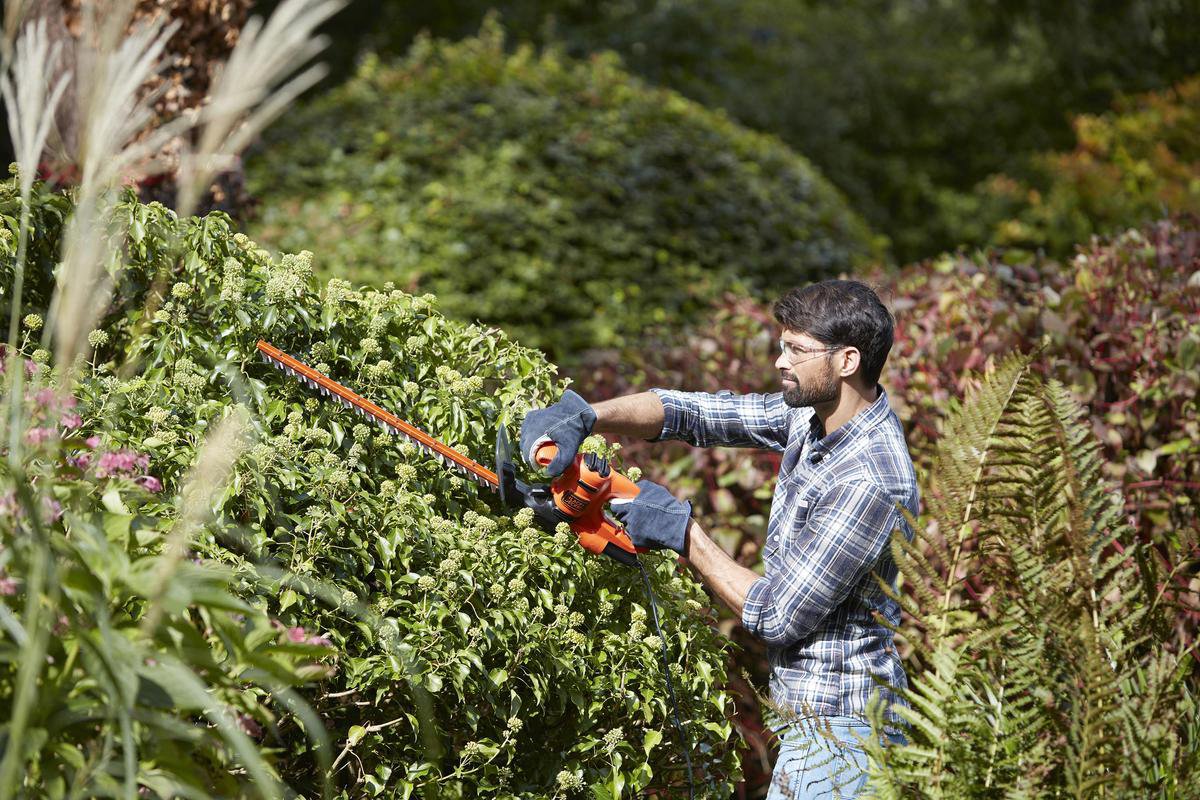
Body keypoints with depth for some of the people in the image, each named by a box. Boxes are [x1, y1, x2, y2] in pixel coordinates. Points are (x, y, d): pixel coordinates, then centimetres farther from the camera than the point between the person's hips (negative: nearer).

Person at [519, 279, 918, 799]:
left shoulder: (872, 483, -26)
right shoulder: (811, 413, 1)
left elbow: (778, 617, -21)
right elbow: (689, 413, 4)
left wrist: (682, 532, -14)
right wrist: (585, 418, -12)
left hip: (838, 730, -9)